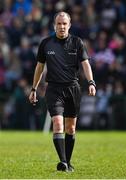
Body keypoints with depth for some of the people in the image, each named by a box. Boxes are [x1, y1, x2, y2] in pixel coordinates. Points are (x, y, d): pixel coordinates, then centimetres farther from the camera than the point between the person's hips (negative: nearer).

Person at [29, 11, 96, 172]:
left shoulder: (77, 42, 2)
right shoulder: (46, 43, 4)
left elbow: (85, 63, -5)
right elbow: (39, 67, 14)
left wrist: (91, 82, -21)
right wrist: (34, 89, 16)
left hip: (72, 88, 1)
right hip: (53, 89, -1)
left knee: (70, 128, 7)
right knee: (57, 123, -16)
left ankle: (68, 162, 18)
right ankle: (62, 162, -22)